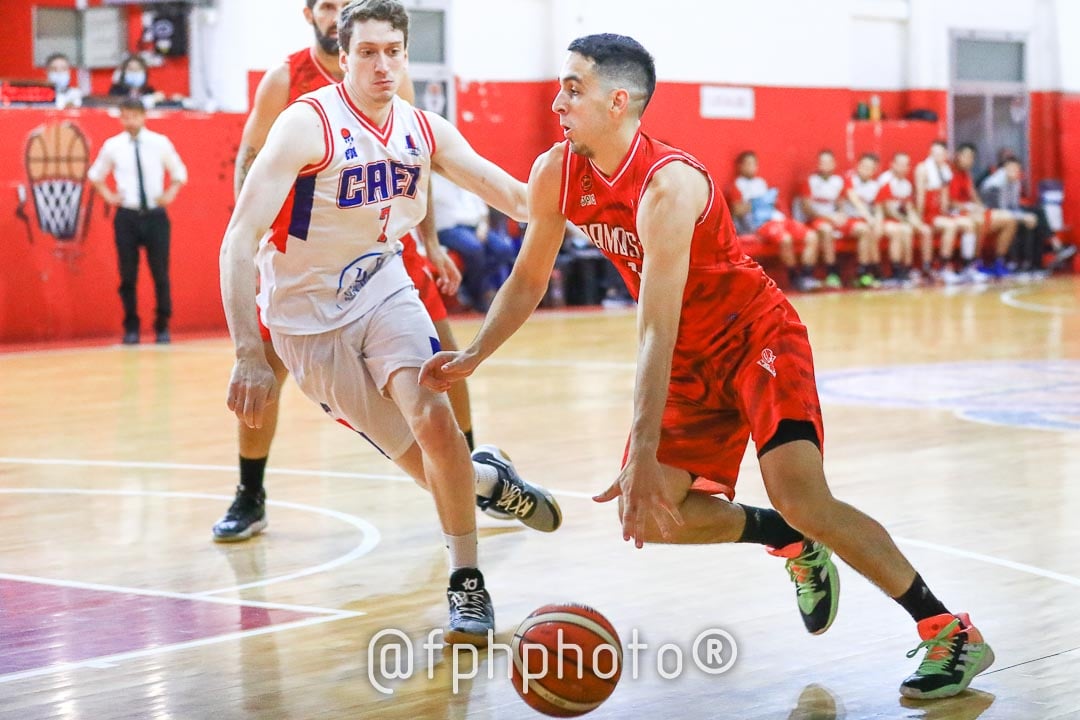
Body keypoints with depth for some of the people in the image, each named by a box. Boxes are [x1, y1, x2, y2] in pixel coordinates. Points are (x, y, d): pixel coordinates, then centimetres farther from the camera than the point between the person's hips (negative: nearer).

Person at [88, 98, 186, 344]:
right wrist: (108, 195, 6)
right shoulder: (112, 146, 2)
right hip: (126, 216, 1)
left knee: (160, 273, 1)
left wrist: (170, 194, 0)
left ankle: (162, 327, 10)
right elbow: (95, 174, 19)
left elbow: (179, 172, 14)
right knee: (128, 275, 2)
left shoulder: (160, 143, 0)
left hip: (155, 215, -1)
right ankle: (131, 329, 11)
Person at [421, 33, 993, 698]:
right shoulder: (556, 176, -8)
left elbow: (657, 332, -35)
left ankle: (952, 634, -14)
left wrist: (643, 457, -37)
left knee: (802, 500, -24)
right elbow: (529, 281, 10)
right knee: (648, 515, -4)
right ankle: (797, 546, 20)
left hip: (758, 337, -7)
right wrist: (473, 356, 3)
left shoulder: (669, 186, -30)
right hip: (694, 361, 8)